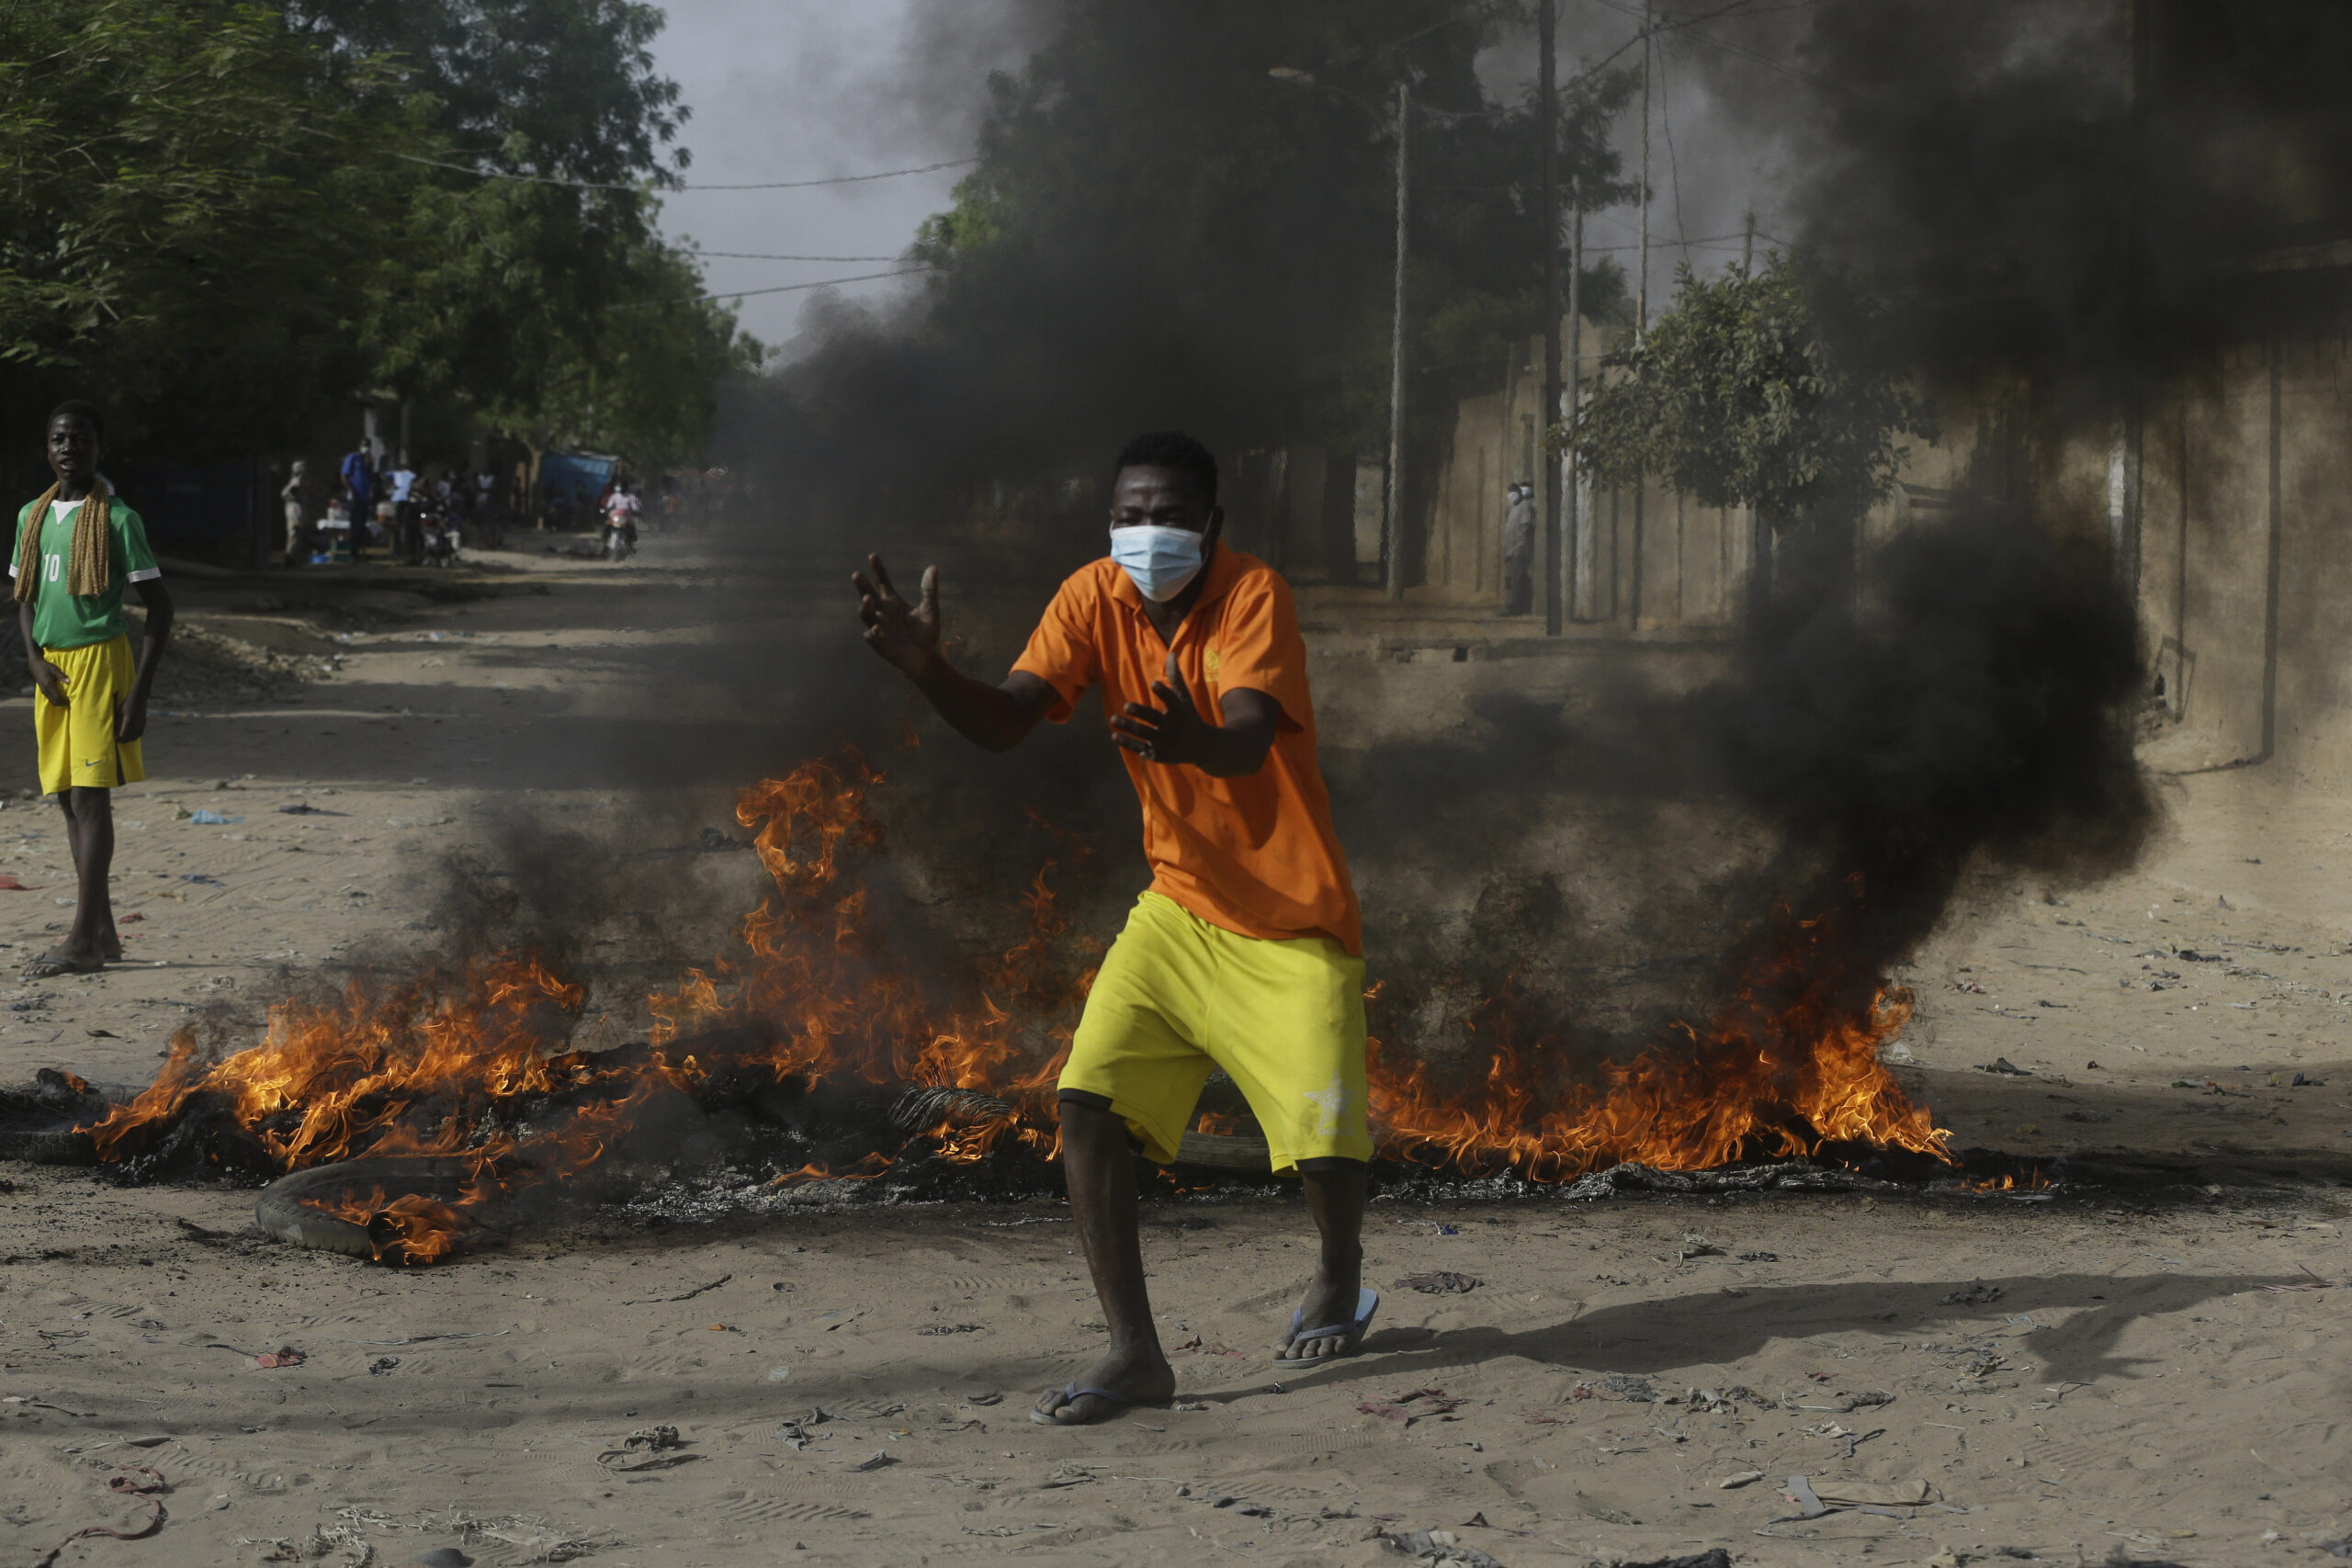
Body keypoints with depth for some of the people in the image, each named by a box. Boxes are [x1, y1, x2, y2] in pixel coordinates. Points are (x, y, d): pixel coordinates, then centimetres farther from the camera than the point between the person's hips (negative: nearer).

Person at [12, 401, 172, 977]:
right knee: (69, 799, 8)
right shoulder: (32, 517, 12)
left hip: (99, 657, -7)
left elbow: (159, 607, -7)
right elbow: (25, 599, 18)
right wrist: (36, 663, 0)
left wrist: (139, 692, -13)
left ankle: (83, 938, -16)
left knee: (89, 795, -12)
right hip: (51, 666, 7)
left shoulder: (117, 519, -7)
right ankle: (103, 932, 14)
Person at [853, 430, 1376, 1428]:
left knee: (1326, 1136, -11)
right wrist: (924, 668, -33)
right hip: (1178, 907, 4)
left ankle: (1339, 1279, 24)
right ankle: (1134, 1352, -7)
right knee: (1086, 1102, -13)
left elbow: (1248, 740, -36)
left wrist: (1193, 741, -59)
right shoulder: (1094, 599, -5)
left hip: (1294, 924, -4)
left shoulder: (1253, 595, -19)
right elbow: (1004, 723, -13)